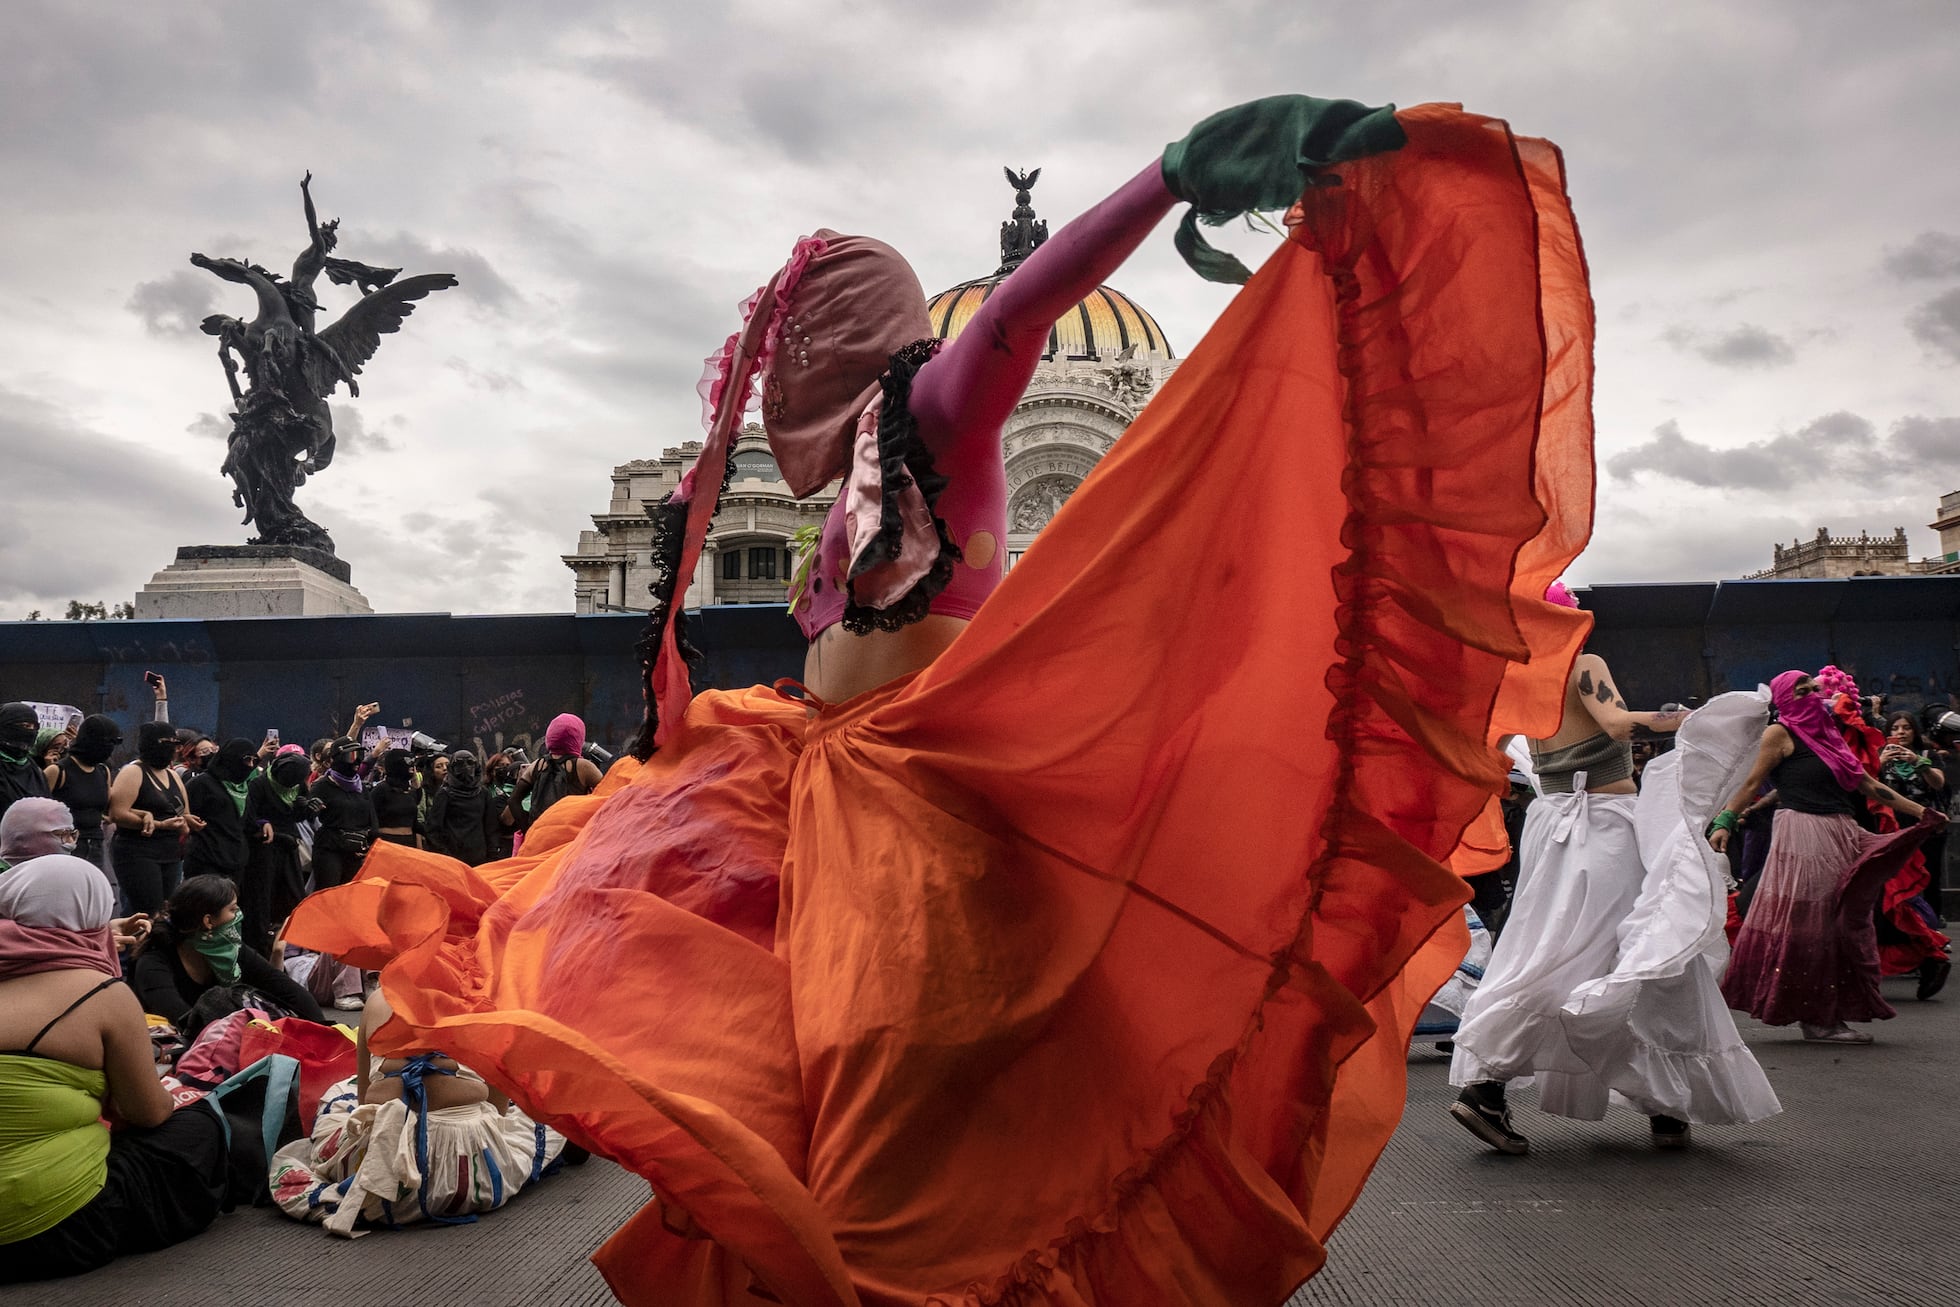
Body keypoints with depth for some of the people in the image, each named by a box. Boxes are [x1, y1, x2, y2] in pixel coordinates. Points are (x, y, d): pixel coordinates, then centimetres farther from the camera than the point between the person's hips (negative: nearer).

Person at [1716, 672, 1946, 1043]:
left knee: (1841, 923, 6)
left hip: (1841, 837, 8)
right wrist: (1724, 822, -14)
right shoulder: (1780, 733, 0)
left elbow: (1868, 784, 20)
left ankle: (1828, 1016, 11)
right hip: (1802, 837, -8)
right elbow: (1753, 783, -3)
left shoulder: (1825, 735, 19)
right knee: (1804, 926, -6)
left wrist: (1922, 812, 16)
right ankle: (1814, 1018, 1)